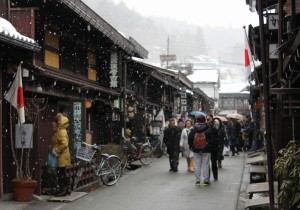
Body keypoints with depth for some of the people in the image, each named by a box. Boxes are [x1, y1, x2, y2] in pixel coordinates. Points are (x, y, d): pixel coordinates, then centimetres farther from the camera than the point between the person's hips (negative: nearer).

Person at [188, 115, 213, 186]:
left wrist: (191, 147, 12)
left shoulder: (193, 129, -2)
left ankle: (197, 180, 8)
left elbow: (189, 139, 1)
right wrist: (210, 146, 8)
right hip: (206, 150, -2)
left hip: (196, 150, 2)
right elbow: (211, 138, -5)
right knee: (205, 165, 3)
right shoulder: (208, 129, -8)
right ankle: (206, 180, 5)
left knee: (197, 165, 7)